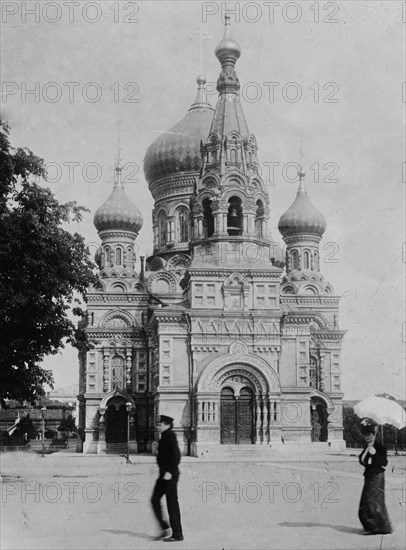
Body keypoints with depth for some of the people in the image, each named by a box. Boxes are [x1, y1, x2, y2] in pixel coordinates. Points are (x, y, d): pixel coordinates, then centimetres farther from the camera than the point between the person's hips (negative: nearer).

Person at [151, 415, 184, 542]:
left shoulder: (170, 436, -14)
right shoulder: (164, 436, 15)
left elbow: (176, 454, -22)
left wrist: (170, 472, -24)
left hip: (170, 475, -10)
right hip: (164, 474, 10)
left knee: (172, 503, -4)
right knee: (155, 499, 9)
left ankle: (177, 534, 4)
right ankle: (165, 529, 14)